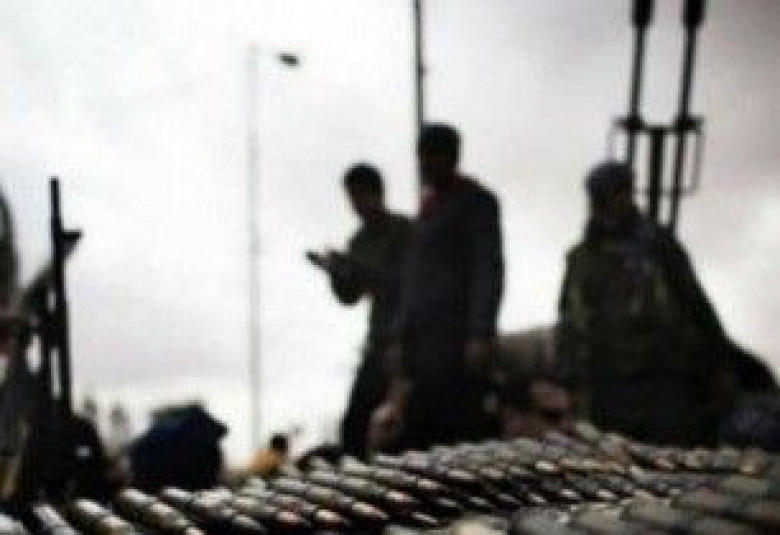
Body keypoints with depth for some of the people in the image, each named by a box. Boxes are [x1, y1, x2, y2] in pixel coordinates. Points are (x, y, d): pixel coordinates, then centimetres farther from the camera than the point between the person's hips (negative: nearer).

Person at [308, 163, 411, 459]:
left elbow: (402, 280, -19)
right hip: (378, 343, 7)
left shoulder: (403, 231, -8)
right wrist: (333, 270, -4)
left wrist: (353, 266, -23)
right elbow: (349, 296, 15)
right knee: (354, 422, 2)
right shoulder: (359, 241, 13)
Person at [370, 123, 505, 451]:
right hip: (421, 336, 8)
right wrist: (401, 335, 20)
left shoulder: (477, 202, -2)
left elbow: (488, 271, -10)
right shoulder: (429, 204, 22)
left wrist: (481, 335, -19)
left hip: (458, 339, -8)